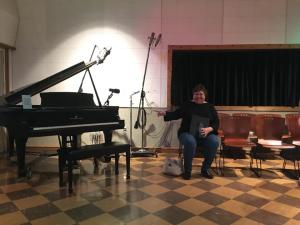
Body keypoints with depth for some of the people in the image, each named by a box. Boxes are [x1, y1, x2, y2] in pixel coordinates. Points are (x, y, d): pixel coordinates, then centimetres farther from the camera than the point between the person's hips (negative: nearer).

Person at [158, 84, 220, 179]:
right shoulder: (187, 105, 6)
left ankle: (205, 169, -10)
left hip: (206, 134, 2)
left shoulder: (210, 106, 9)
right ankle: (187, 170, -16)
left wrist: (209, 129, -17)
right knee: (190, 142, -37)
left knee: (215, 142, -29)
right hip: (188, 133, -2)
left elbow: (216, 122, 4)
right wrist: (165, 113, -21)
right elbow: (175, 114, -2)